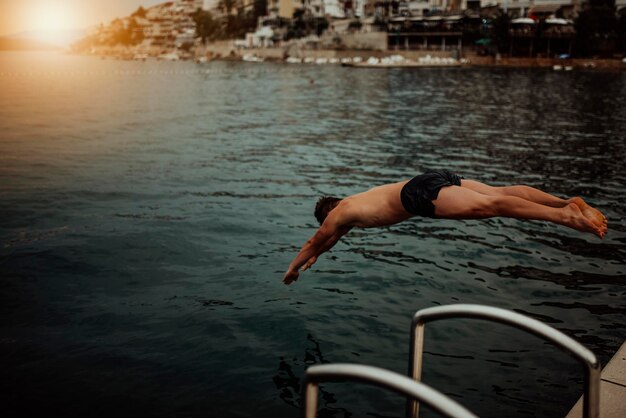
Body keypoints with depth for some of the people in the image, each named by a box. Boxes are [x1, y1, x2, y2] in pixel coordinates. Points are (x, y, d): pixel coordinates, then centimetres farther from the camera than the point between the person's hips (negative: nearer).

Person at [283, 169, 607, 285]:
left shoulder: (339, 212, 14)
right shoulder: (354, 204, 37)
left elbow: (314, 241, 27)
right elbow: (333, 238, 54)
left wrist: (293, 269, 40)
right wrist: (317, 255, 64)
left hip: (420, 194, -8)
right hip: (435, 180, 8)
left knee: (489, 205, -23)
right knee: (501, 193, -4)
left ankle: (564, 216, -35)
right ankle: (569, 203, -16)